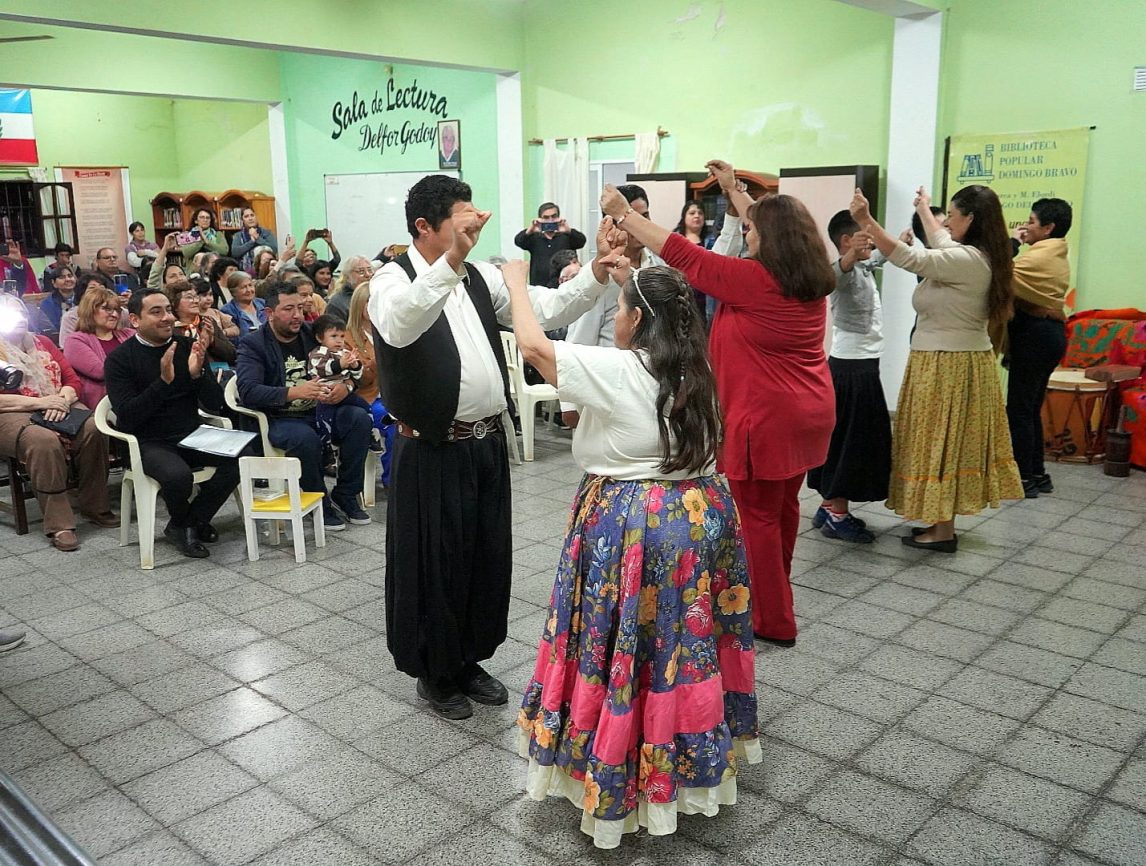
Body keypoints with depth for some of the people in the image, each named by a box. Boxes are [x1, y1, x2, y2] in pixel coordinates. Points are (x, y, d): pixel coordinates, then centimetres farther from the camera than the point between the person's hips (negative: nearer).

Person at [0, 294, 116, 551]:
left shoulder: (42, 343, 22)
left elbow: (73, 379, 15)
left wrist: (62, 400, -8)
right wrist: (39, 402, -17)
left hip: (58, 407, 4)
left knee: (93, 428, -28)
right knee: (45, 441, -38)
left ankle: (95, 507, -15)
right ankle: (58, 525, -34)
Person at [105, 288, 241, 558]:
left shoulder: (187, 346, 4)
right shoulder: (120, 359, -5)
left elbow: (215, 405, -1)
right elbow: (126, 418, -16)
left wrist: (198, 372, -20)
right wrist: (164, 381, -25)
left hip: (192, 435, 4)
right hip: (149, 442, -4)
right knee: (177, 474, -34)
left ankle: (193, 521, -1)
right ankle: (181, 524, 1)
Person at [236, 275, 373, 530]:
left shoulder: (312, 334, 10)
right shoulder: (253, 344, -4)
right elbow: (248, 391, -19)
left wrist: (345, 386, -14)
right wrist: (293, 392, -32)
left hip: (320, 410, 5)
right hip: (278, 420, -5)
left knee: (360, 418, -21)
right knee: (305, 437, -36)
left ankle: (345, 494, -7)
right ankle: (320, 503, -12)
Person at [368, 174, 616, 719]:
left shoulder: (480, 277, 9)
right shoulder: (394, 280, -11)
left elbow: (546, 310, 4)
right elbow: (398, 327, -35)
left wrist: (597, 274, -11)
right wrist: (450, 260, -46)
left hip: (487, 443, 7)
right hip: (432, 452, -6)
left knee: (488, 556, 16)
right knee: (436, 563, 7)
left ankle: (469, 660, 36)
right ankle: (435, 673, 28)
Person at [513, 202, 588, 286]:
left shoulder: (566, 237, 7)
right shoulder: (534, 238, 10)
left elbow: (581, 241, -10)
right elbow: (518, 241, -6)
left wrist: (569, 231, -33)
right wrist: (529, 231, -29)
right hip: (538, 286, 1)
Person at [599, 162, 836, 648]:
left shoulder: (754, 280, -19)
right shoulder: (809, 279, 4)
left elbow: (683, 256, -15)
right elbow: (772, 229, 22)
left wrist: (623, 214, -7)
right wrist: (734, 190, 32)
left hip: (766, 418, -9)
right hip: (807, 413, 9)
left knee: (757, 516, 3)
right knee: (783, 507, 20)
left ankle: (773, 620, 12)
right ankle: (773, 595, 37)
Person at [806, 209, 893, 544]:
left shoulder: (863, 267, 13)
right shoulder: (847, 270, -18)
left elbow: (885, 253, 37)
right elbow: (829, 277, -44)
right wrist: (849, 257, -63)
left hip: (858, 365, 10)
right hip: (852, 368, -10)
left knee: (845, 438, 13)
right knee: (850, 439, -5)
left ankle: (831, 507, 20)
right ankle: (837, 515, 2)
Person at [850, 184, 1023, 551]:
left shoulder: (967, 260, -22)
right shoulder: (977, 257, 8)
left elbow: (908, 258, -29)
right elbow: (944, 247, 28)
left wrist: (866, 220, -30)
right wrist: (924, 211, 43)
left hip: (946, 366, -10)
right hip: (967, 360, 10)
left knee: (941, 440, -1)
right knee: (951, 441, 15)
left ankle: (943, 532, 8)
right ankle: (943, 521, 25)